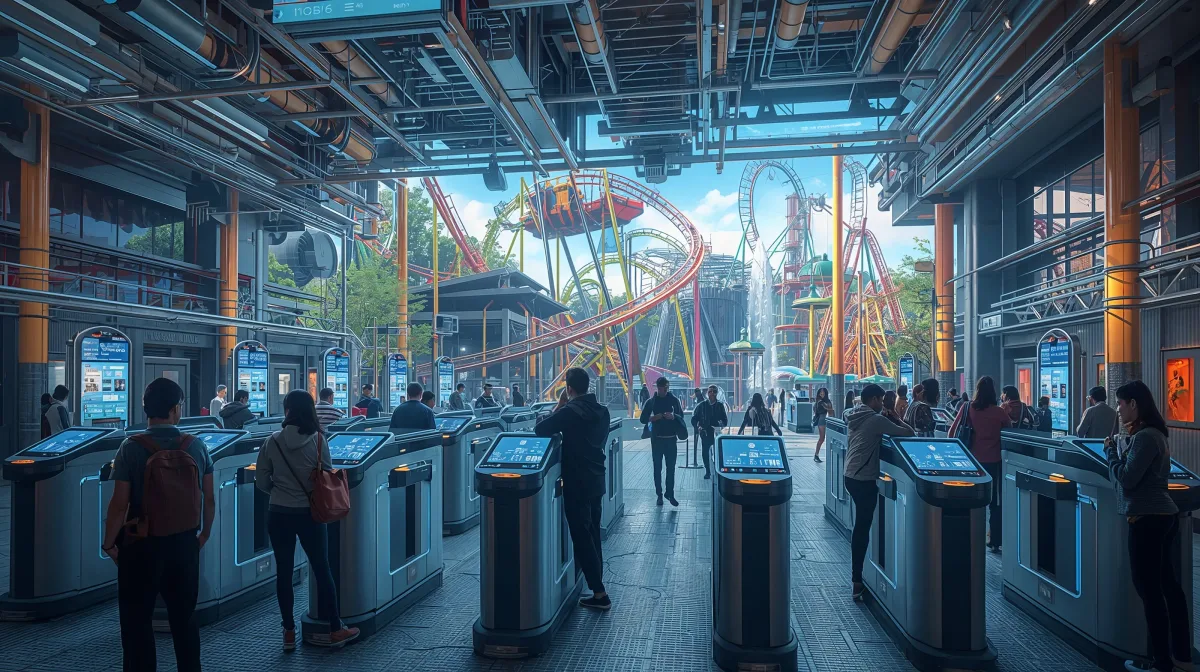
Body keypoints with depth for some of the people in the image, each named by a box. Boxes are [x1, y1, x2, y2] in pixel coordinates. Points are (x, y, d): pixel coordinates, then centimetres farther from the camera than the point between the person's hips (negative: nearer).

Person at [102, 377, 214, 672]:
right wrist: (204, 535, 15)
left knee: (137, 621, 11)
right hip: (185, 542, 3)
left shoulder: (131, 448, -14)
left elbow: (119, 505, -15)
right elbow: (209, 499, 0)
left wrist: (109, 544, 0)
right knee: (185, 617, 16)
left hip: (142, 546, -3)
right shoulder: (197, 446, -6)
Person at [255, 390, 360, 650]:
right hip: (309, 513, -1)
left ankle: (289, 632, 19)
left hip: (278, 514, 1)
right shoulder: (318, 440, -11)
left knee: (283, 571, 12)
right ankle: (335, 629, 17)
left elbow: (261, 481, 0)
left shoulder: (273, 441, -6)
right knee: (322, 570, 9)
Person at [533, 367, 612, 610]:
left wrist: (558, 406, -6)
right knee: (593, 535, 16)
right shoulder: (602, 411, 5)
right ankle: (596, 587, 23)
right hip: (596, 480, 7)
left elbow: (539, 430, -16)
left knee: (581, 537, -1)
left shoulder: (570, 411, -18)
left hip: (576, 483, -7)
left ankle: (599, 593, 0)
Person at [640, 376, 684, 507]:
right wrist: (653, 418, -17)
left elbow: (681, 416, 3)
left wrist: (673, 416, -18)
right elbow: (643, 419, 2)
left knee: (671, 468, 0)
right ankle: (659, 495, 11)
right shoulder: (651, 401, 2)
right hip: (657, 439, 0)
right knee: (657, 468, 4)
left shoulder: (673, 400, 3)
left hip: (671, 438, 0)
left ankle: (670, 494, 9)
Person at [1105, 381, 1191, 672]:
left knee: (1149, 589, -2)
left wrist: (1111, 450, -7)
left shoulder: (1144, 437, -19)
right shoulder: (1151, 433, 13)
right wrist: (1120, 446, 5)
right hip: (1161, 516, 10)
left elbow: (1126, 478, -19)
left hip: (1148, 519, -10)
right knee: (1166, 583, 16)